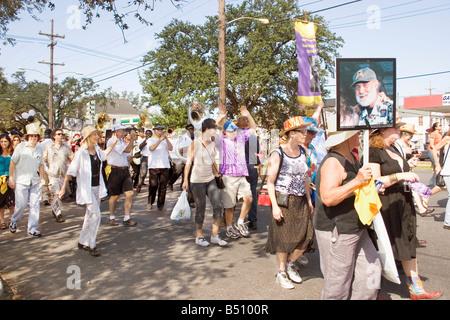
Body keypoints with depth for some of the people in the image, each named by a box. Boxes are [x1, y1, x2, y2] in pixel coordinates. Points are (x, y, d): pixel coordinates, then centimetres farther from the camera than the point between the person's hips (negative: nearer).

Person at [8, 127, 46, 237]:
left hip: (35, 182, 4)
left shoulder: (39, 149, 10)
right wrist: (11, 178, -4)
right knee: (21, 205, -4)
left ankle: (32, 228, 10)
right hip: (21, 181, -3)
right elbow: (12, 162, 0)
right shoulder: (20, 147, -1)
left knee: (35, 205, 1)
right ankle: (13, 221, 26)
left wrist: (42, 178, 10)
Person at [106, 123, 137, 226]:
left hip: (125, 170, 7)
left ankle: (127, 218, -1)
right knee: (114, 196, 5)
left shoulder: (122, 141, 17)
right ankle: (112, 218, 21)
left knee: (129, 193, -5)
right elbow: (127, 150, -18)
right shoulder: (112, 141, -11)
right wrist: (132, 139, -11)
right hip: (115, 171, -7)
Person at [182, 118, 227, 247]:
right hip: (197, 181, -6)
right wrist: (185, 180, -8)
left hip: (211, 180, 6)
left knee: (218, 205, -3)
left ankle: (215, 235, 10)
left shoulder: (212, 144, 9)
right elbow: (188, 162, -7)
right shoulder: (194, 144, -8)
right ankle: (199, 237, 18)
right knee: (200, 209, 2)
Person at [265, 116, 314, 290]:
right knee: (284, 238, 3)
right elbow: (270, 182, -12)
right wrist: (275, 206, -18)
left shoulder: (302, 152, 8)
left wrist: (309, 201, 14)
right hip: (283, 201, -5)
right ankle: (281, 272, 22)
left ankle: (290, 263, 26)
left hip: (301, 201, 6)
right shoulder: (278, 154, -11)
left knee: (306, 235, 1)